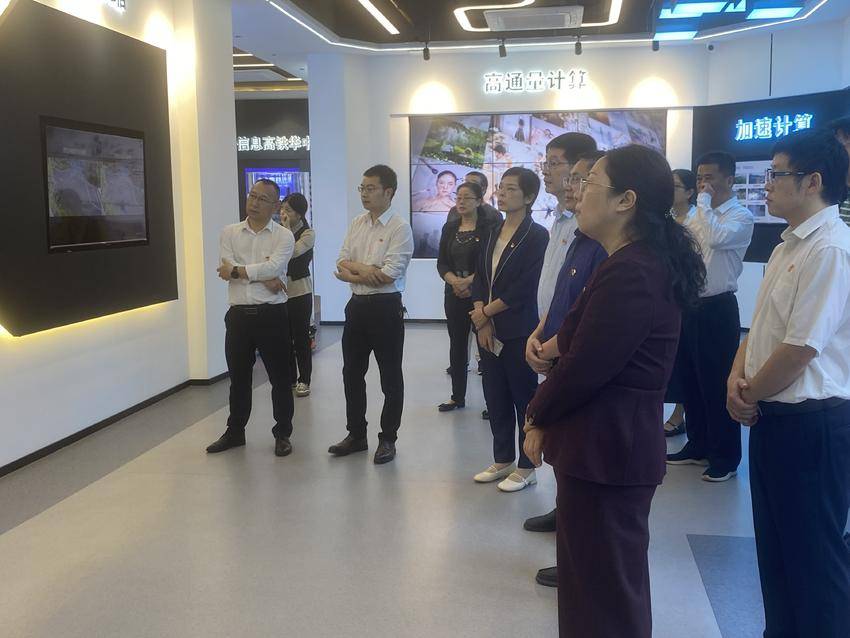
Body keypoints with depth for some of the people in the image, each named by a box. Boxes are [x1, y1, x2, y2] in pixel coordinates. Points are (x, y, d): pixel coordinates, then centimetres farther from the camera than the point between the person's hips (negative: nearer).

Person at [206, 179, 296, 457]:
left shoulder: (284, 236, -1)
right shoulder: (229, 233, 7)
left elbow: (273, 267, -17)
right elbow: (229, 270, -8)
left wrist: (237, 271, -10)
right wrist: (264, 278, -15)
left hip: (272, 315, -3)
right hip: (239, 315, 3)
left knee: (279, 377, 6)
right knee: (238, 377, 15)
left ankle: (283, 434, 19)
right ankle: (235, 431, 29)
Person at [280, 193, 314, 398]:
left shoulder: (308, 233, -5)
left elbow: (293, 252, -22)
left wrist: (287, 228, -15)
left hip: (300, 291, -4)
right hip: (281, 290, 4)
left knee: (301, 337, 2)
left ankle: (304, 380, 11)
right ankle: (289, 377, 21)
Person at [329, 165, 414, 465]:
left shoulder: (400, 228, -12)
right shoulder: (357, 223, 8)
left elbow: (388, 275, -20)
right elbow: (342, 265, 4)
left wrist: (352, 272, -10)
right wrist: (361, 268, -16)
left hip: (385, 307, -7)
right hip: (357, 305, 7)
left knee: (390, 376, 6)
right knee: (352, 372, 15)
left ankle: (387, 439, 20)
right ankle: (356, 434, 30)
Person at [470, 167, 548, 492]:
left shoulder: (537, 236, -11)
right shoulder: (493, 233, 11)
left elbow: (524, 289, -16)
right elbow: (480, 277, 9)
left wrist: (486, 312, -9)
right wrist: (483, 321, -4)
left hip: (519, 332, -7)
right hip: (489, 330, 7)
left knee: (524, 399, 5)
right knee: (495, 398, 13)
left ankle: (526, 468, 17)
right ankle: (503, 460, 27)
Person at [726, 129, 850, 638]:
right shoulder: (790, 246, 12)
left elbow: (800, 348, -23)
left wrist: (749, 395, -9)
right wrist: (738, 377, -1)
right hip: (772, 416, 10)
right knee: (775, 544, 21)